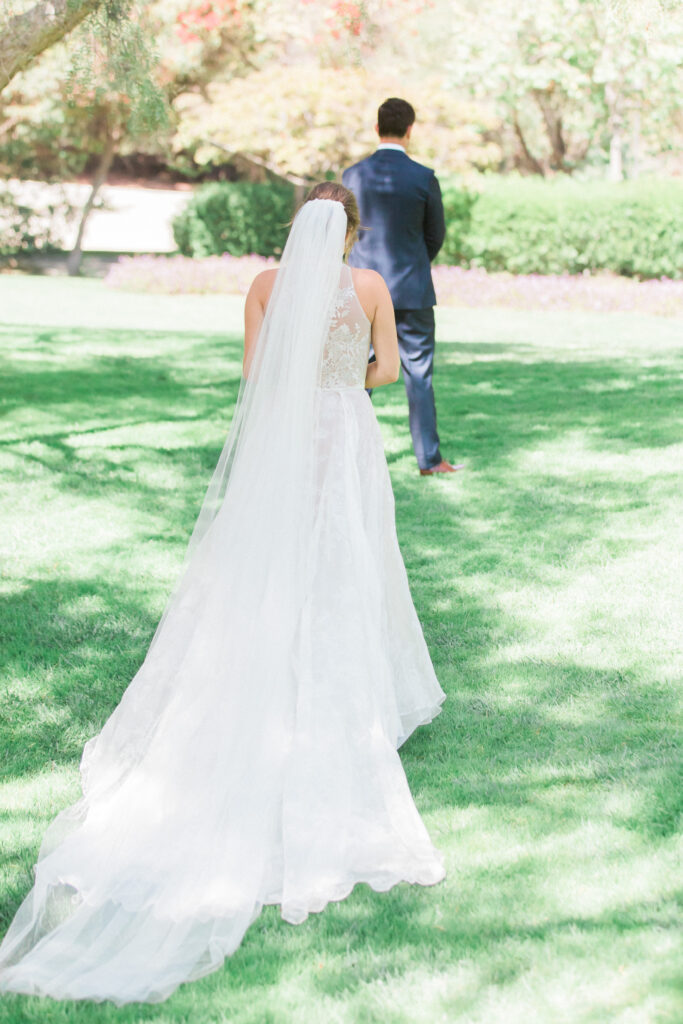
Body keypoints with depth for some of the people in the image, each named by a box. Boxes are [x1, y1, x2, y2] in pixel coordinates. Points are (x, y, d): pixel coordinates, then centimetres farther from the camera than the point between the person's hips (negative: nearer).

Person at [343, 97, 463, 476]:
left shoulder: (352, 176, -3)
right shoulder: (424, 178, -9)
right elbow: (436, 235, 2)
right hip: (411, 290, -2)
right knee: (418, 376, 5)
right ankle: (429, 458, 10)